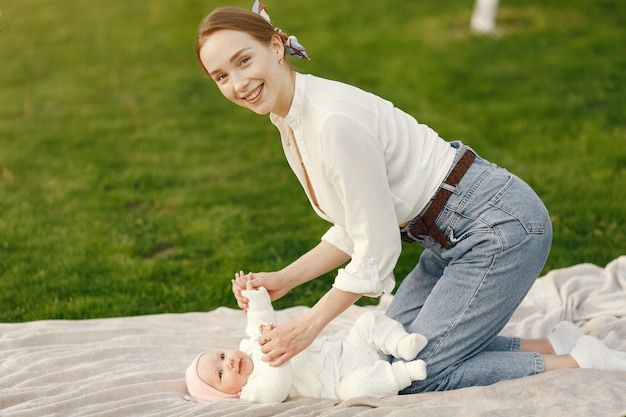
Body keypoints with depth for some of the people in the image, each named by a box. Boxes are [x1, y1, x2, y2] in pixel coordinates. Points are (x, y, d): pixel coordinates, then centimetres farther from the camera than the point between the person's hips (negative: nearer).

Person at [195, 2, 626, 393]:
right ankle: (544, 348, 16)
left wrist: (309, 326, -14)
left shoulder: (334, 119, -26)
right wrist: (283, 279, 3)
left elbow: (379, 250, -20)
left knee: (415, 375, -9)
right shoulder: (291, 122, 4)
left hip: (501, 227, -10)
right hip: (451, 236, 10)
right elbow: (355, 229, 11)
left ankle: (578, 366, 1)